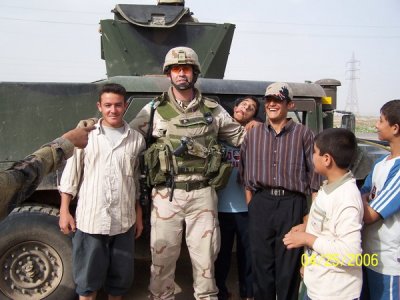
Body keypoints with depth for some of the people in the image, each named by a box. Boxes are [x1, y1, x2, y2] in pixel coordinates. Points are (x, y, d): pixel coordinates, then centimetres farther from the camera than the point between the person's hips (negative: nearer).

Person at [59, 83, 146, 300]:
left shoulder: (136, 139, 3)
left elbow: (138, 180, 9)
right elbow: (71, 174, 2)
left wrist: (139, 214, 9)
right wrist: (64, 211, -1)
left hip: (124, 221, 2)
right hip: (89, 219, -1)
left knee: (120, 276, 15)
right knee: (87, 276, 10)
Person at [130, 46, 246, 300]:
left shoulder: (213, 110, 6)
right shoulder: (154, 109, 3)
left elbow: (242, 136, 16)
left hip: (202, 194, 1)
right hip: (167, 194, 0)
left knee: (205, 255, 11)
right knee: (162, 255, 9)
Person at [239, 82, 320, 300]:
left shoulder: (303, 134, 2)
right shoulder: (253, 135, 10)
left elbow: (314, 175, 1)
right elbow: (245, 173, 13)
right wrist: (251, 205, 5)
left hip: (292, 205, -2)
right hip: (260, 204, 3)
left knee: (289, 267, 7)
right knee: (261, 263, 12)